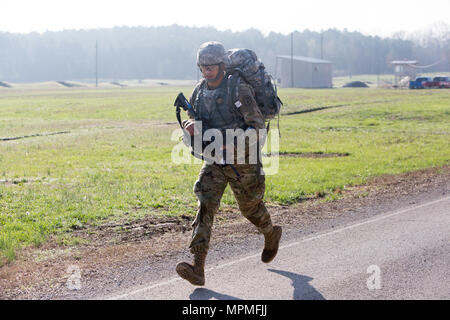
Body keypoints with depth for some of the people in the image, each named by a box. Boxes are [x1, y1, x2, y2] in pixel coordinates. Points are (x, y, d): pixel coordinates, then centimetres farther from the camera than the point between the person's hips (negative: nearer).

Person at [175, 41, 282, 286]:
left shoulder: (238, 91, -17)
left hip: (241, 160, -4)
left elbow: (257, 124, -16)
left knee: (250, 207, 13)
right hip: (214, 160, 4)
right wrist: (191, 126, -11)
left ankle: (271, 234, 50)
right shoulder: (199, 91, 3)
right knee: (206, 205, -13)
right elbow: (193, 119, 15)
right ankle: (198, 268, -22)